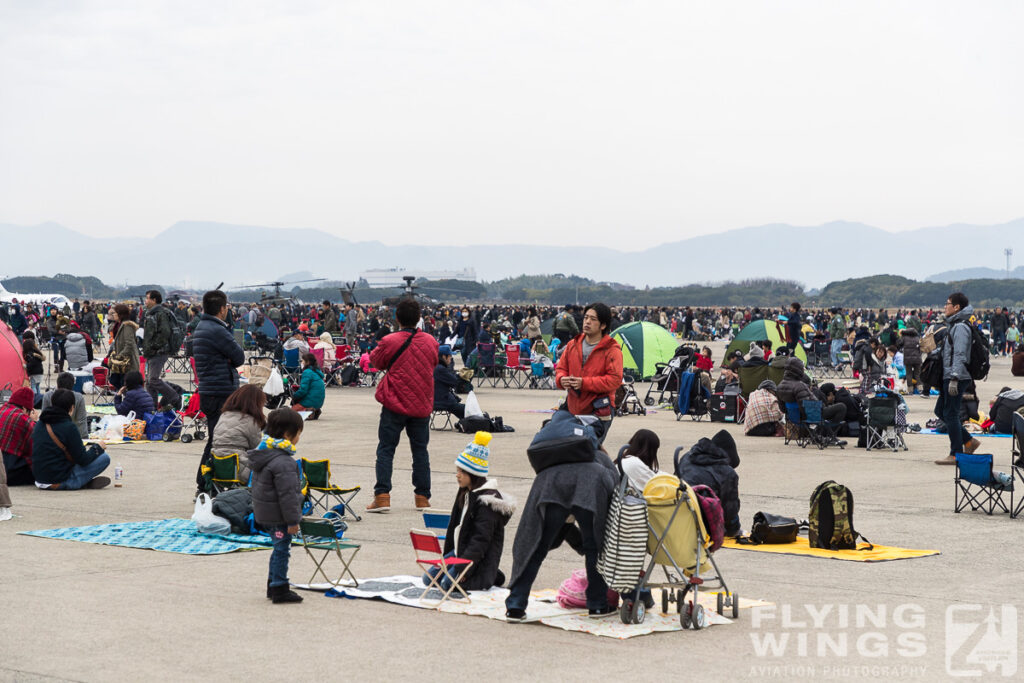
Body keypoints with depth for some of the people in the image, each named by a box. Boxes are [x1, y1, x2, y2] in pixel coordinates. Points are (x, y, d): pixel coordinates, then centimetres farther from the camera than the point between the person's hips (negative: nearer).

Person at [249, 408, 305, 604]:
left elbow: (256, 485, 19)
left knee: (279, 549, 20)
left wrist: (257, 510, 27)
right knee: (281, 549, -2)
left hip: (264, 513, 10)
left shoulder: (262, 454, 9)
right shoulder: (283, 462, -24)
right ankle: (279, 590, 2)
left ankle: (273, 584, 28)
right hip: (278, 516, -10)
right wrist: (293, 520, -19)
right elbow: (287, 494, -23)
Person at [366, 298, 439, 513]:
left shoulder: (390, 342, -12)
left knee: (386, 449, 3)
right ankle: (423, 497, 12)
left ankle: (382, 496, -6)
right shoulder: (430, 342, -1)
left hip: (395, 405, -3)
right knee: (420, 450, 11)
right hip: (422, 404, 3)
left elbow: (376, 361, 4)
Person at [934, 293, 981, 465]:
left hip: (957, 378, -10)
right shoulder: (953, 325, 18)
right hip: (949, 377, 10)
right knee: (940, 411, 14)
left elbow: (960, 355, -21)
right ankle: (969, 441, 19)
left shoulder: (960, 327, -14)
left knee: (950, 414, -6)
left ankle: (957, 455, 0)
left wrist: (954, 379, -26)